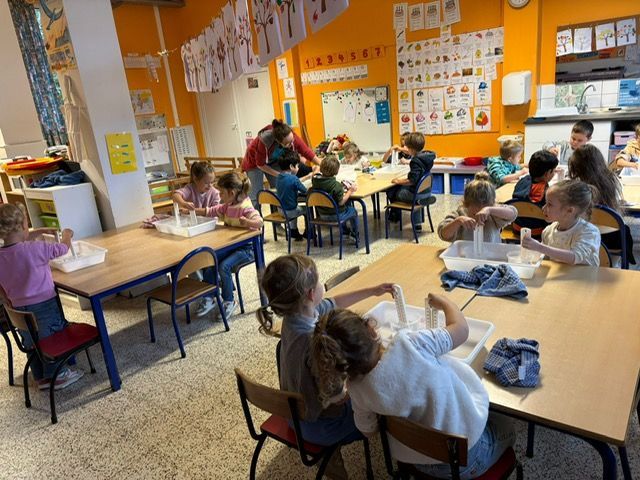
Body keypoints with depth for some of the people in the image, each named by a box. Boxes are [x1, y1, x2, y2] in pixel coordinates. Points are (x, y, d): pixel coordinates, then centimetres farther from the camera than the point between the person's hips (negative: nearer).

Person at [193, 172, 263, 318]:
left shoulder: (246, 208, -20)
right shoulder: (227, 207, 6)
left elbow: (259, 222, -34)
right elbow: (211, 211, 17)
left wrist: (247, 222, -54)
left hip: (246, 247, -8)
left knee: (224, 266, -25)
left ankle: (229, 302, -5)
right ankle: (208, 298, 8)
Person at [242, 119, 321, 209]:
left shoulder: (292, 137, -32)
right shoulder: (264, 141, -41)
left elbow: (307, 152, -22)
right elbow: (260, 164, -26)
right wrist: (279, 175, -25)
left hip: (273, 161, 4)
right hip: (255, 162, -4)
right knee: (257, 193, -10)